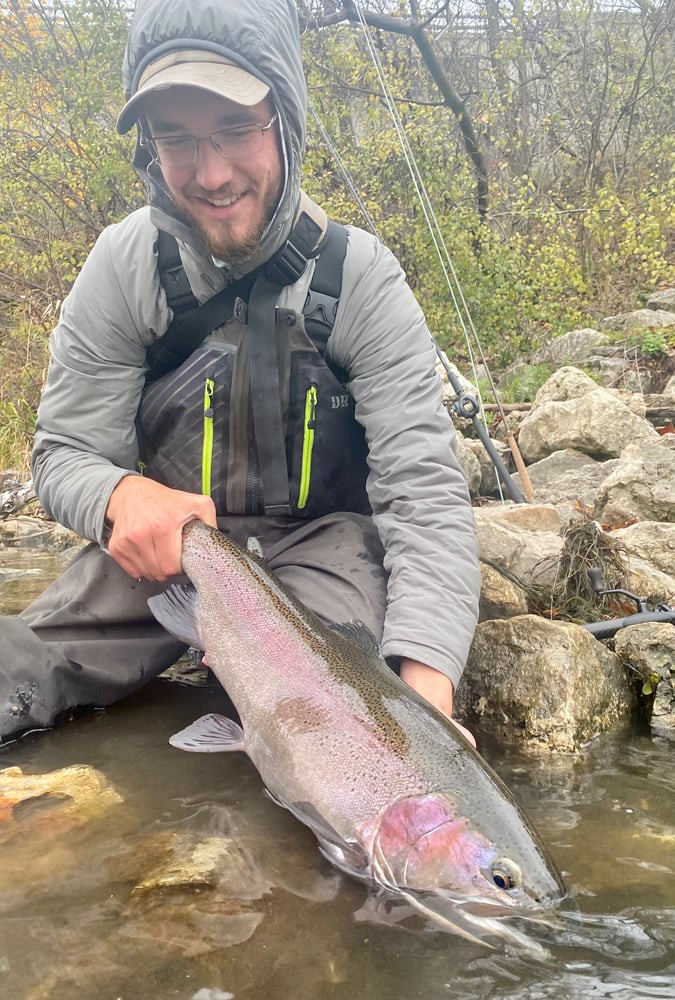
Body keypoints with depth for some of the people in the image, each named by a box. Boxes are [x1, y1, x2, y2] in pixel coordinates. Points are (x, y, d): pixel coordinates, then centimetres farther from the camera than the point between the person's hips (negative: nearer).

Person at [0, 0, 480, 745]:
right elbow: (64, 452, -5)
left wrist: (426, 677, -37)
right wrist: (120, 495, -32)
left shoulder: (360, 274, -15)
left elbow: (423, 488, -20)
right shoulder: (124, 264, -9)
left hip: (321, 536, 0)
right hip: (166, 536, 1)